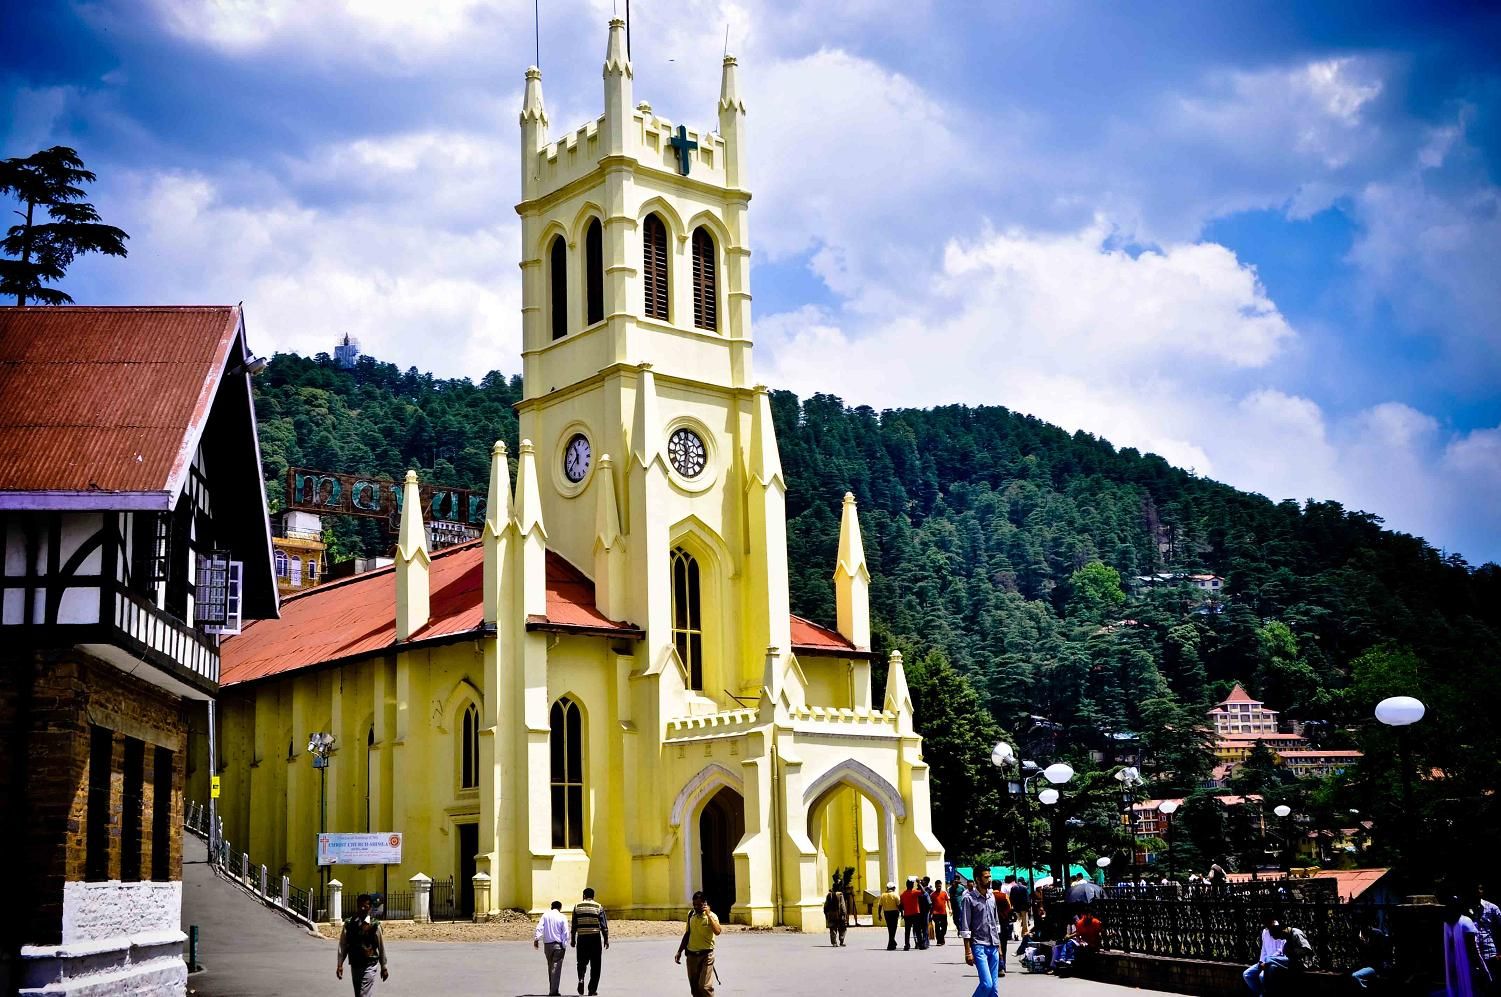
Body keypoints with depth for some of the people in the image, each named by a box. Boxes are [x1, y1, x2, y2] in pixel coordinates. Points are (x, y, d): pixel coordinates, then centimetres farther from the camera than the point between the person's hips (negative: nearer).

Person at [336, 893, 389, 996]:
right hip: (354, 965, 4)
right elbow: (342, 946, 3)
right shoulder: (349, 924, 0)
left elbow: (381, 946, 1)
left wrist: (383, 967, 6)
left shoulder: (375, 925, -5)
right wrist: (340, 965, -2)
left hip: (369, 966, -4)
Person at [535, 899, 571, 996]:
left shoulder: (545, 915, 4)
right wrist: (564, 946, -1)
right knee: (556, 968, -4)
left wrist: (536, 939, -11)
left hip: (547, 945, 3)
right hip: (558, 945, -3)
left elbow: (539, 927, -6)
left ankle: (552, 989, 22)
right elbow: (565, 933, -5)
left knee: (550, 967, 16)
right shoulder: (562, 917, -2)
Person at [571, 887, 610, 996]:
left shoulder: (577, 906, 4)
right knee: (595, 964, 7)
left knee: (582, 962, 15)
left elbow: (574, 925, 4)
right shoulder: (599, 907, 0)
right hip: (595, 937, -1)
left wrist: (573, 939, 11)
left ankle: (581, 978, -12)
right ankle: (592, 989, 8)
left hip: (582, 938, 1)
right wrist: (606, 939, 5)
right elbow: (604, 925, -2)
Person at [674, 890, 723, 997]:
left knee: (704, 986, -14)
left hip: (706, 955, -6)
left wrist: (708, 915, -28)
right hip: (691, 955, 6)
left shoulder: (711, 916, -9)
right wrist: (679, 952, 16)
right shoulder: (691, 915, 7)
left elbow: (717, 931, -28)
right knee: (694, 987, 9)